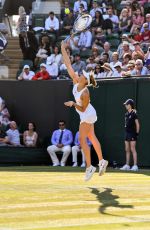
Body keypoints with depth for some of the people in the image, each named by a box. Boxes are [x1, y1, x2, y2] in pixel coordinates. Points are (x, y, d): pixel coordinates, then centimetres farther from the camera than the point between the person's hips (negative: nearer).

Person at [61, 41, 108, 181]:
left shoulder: (85, 93, -31)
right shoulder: (76, 81, -12)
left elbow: (83, 108, -21)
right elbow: (68, 65, -10)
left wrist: (73, 104, -33)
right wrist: (63, 50, -12)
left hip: (87, 115, -9)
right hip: (86, 115, 9)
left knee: (82, 140, -7)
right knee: (92, 138, 15)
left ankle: (89, 167, -4)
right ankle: (101, 161, 24)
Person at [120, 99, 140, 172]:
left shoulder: (134, 113, -9)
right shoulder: (126, 114, 13)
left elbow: (137, 124, -10)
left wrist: (137, 133, -12)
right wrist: (126, 132, 14)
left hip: (132, 133, -8)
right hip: (127, 133, 8)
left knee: (133, 149, -10)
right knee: (127, 150, 10)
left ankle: (135, 166, -10)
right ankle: (127, 165, 14)